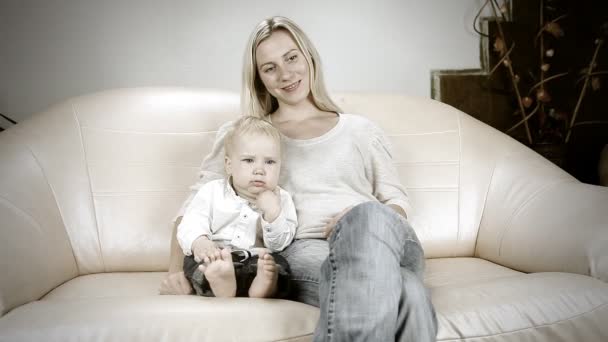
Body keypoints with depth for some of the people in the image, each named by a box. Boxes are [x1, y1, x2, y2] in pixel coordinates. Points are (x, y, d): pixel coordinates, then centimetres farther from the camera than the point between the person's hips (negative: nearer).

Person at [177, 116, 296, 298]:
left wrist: (273, 213, -16)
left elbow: (279, 244, 1)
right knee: (195, 260, -29)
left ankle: (264, 284, -56)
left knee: (279, 263, -27)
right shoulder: (212, 192, 9)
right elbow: (191, 224, -3)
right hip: (215, 257, 0)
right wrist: (199, 242, -27)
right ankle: (219, 284, -57)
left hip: (256, 261, 1)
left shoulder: (281, 200, 9)